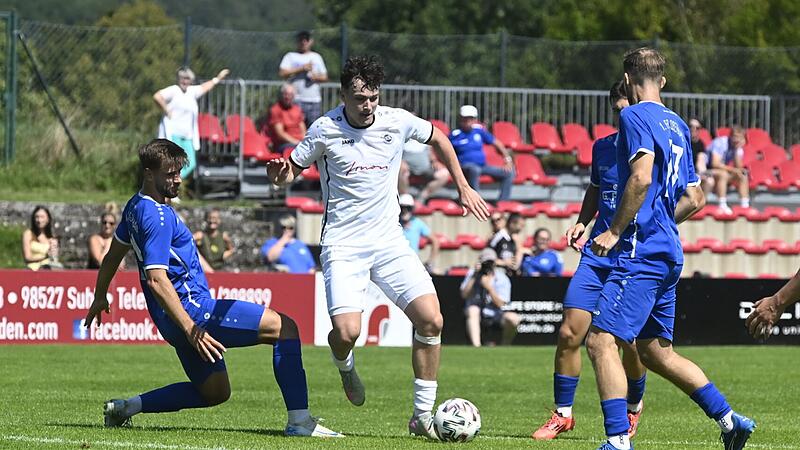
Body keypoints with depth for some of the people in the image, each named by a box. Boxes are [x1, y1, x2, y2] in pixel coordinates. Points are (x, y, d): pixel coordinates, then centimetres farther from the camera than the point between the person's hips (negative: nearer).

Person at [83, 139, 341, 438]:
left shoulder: (136, 207, 13)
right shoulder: (157, 217, -18)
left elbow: (114, 253, 28)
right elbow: (156, 280, -26)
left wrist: (100, 297, 43)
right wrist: (191, 330, -29)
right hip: (192, 309, -11)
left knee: (215, 392, 22)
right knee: (284, 327, -12)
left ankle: (126, 407, 18)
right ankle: (300, 421, -19)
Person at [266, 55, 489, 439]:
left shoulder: (397, 122, -2)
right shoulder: (325, 130, -9)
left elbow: (437, 139, 18)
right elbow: (293, 168, 2)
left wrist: (463, 188, 18)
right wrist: (280, 174, -22)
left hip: (389, 241, 3)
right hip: (343, 245, -3)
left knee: (431, 320, -12)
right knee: (347, 331, -21)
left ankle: (423, 415, 1)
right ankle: (344, 365, 20)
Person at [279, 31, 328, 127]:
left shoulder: (316, 57, 20)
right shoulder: (290, 56, 8)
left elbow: (325, 77, 19)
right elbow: (282, 73, -7)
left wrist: (316, 77, -5)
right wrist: (301, 68, -8)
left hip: (315, 100, 4)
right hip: (297, 100, -4)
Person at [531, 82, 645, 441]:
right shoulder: (602, 147, 8)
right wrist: (582, 222, 7)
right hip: (597, 254, 4)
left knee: (630, 342, -1)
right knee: (569, 333, -5)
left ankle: (633, 407, 27)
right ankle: (562, 414, 7)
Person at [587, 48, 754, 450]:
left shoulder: (635, 116, -8)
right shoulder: (677, 125, 18)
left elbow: (641, 177, -22)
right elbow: (694, 198, 21)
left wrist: (616, 231, -16)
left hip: (641, 251, -9)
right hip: (668, 253, 9)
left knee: (601, 340, -11)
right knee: (656, 352, 16)